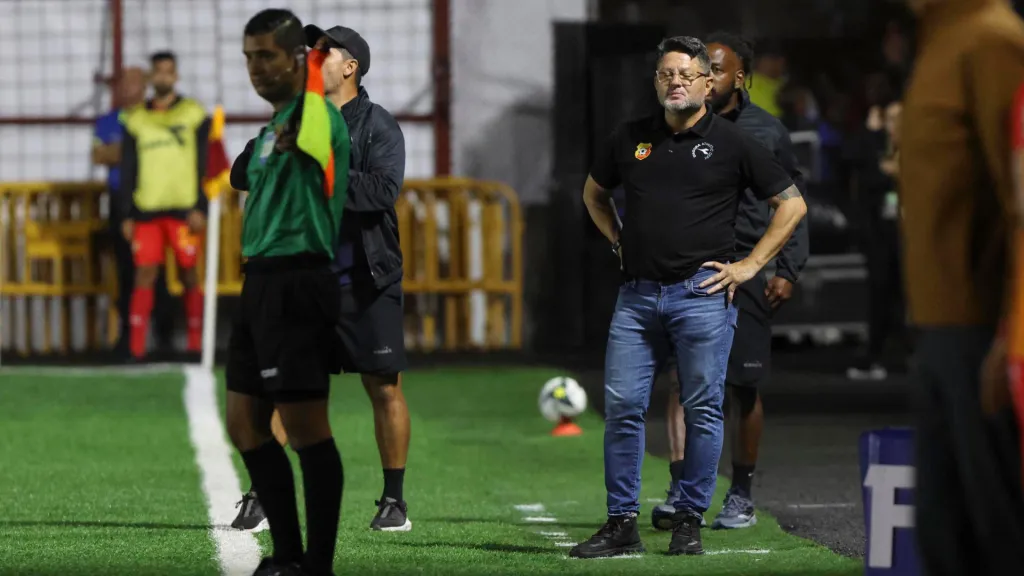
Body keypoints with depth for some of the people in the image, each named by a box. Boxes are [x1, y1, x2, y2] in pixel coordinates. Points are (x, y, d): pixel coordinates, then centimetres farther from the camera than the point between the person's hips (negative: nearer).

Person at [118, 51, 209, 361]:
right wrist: (127, 215, 7)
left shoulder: (193, 114, 4)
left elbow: (203, 166, 2)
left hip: (183, 209, -2)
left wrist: (200, 208, -6)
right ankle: (136, 347, -7)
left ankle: (195, 344, 7)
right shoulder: (135, 120, 11)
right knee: (144, 274, -4)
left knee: (189, 274, 1)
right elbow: (127, 170, 13)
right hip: (146, 210, 2)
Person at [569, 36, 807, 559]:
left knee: (702, 409, 0)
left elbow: (792, 204, 4)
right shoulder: (631, 139, 11)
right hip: (637, 295, 3)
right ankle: (621, 524, 5)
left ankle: (690, 521, 8)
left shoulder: (731, 143, 1)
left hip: (701, 295, -3)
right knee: (621, 406, -1)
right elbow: (593, 192, 29)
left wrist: (750, 265, -1)